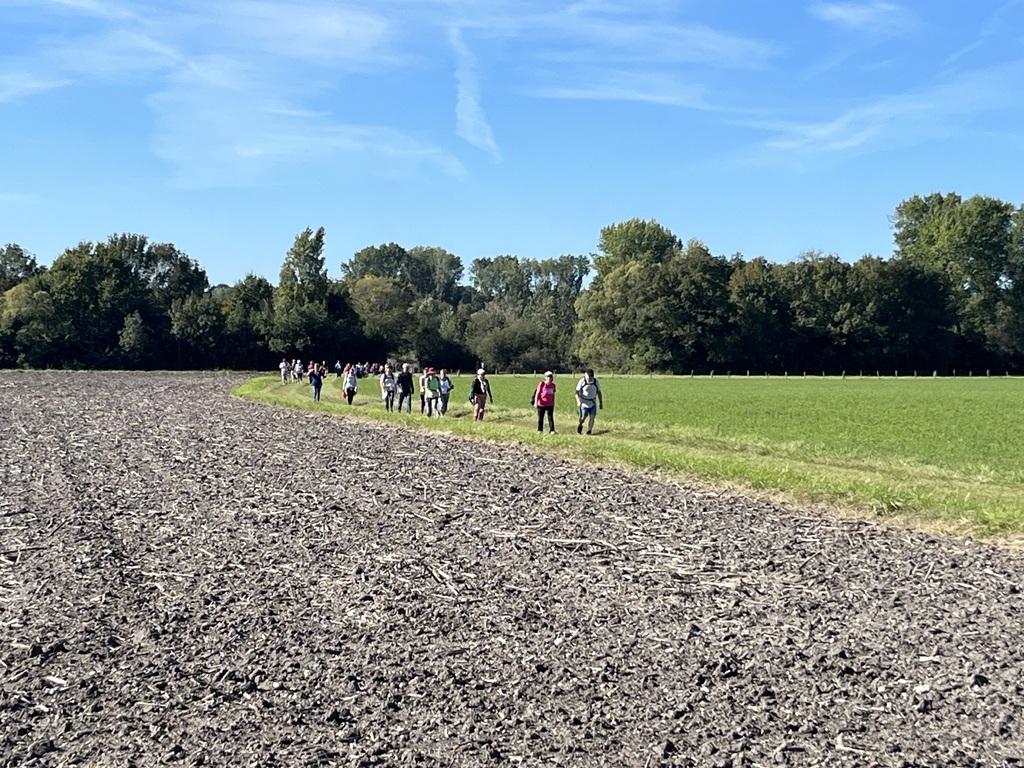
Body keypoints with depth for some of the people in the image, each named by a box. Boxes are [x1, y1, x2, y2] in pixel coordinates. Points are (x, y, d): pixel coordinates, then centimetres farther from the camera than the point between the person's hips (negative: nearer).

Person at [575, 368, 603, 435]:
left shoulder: (596, 382, 0)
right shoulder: (582, 382, -10)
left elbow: (599, 392, 10)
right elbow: (577, 392, -10)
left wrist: (601, 402, 9)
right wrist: (578, 401, -25)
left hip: (593, 404, 3)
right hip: (584, 404, -3)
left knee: (592, 417, -9)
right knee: (583, 418, 0)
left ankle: (589, 431, 1)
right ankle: (580, 426, 32)